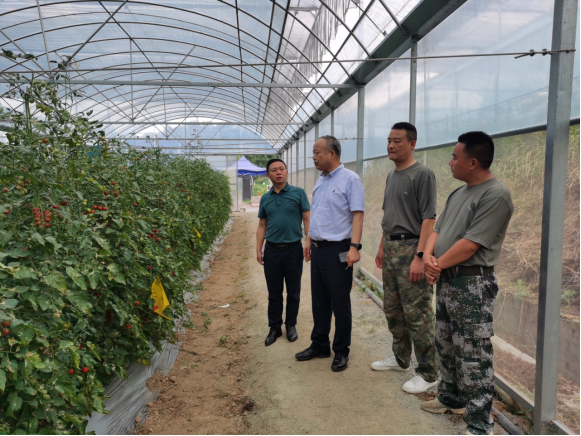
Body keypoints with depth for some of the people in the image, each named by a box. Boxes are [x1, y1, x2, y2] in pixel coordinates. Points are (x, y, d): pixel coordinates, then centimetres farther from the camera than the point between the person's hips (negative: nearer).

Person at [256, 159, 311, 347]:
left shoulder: (298, 193, -3)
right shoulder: (265, 198, 7)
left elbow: (307, 220, -4)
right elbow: (262, 226, 11)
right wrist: (258, 249, 4)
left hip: (293, 250, -2)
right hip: (272, 250, 3)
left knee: (293, 292, 10)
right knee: (274, 293, 11)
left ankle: (291, 325, 27)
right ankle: (274, 327, 24)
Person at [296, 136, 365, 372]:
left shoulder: (350, 179, -10)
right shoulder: (320, 181, 14)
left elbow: (357, 215, -17)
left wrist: (354, 247, -24)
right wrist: (309, 240, 19)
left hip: (338, 250, -8)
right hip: (318, 249, 8)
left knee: (340, 304, 4)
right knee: (319, 302, 16)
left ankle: (341, 352, 18)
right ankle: (319, 345, 30)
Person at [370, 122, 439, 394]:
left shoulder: (422, 174, -11)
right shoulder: (391, 176, 15)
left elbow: (429, 218, -17)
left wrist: (420, 256, -22)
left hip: (411, 248, -9)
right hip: (391, 248, 9)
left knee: (417, 315, -3)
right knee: (393, 310, 17)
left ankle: (428, 373, 11)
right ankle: (400, 359, 33)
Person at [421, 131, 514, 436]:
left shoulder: (495, 195, -17)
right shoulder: (458, 193, 12)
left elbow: (470, 244, -21)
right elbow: (437, 230, 11)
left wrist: (438, 265, -11)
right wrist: (428, 256, -7)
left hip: (472, 283, -9)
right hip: (446, 280, 9)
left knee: (473, 356, -2)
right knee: (446, 347, 20)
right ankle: (451, 398, 37)